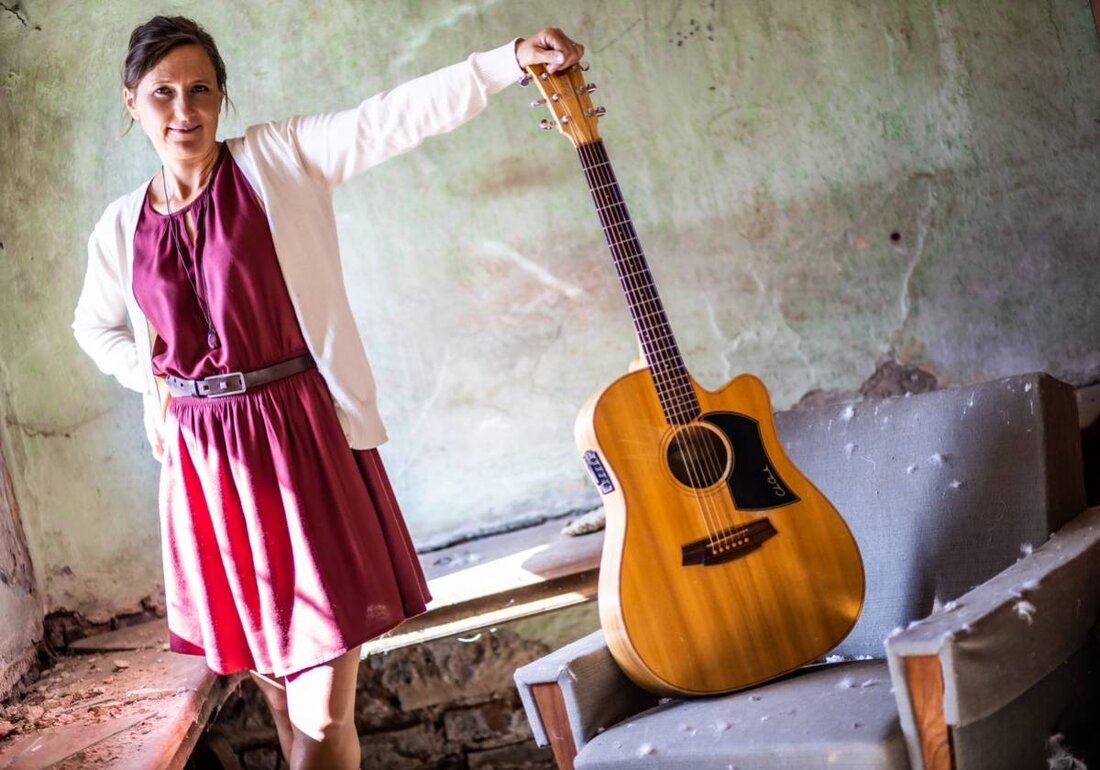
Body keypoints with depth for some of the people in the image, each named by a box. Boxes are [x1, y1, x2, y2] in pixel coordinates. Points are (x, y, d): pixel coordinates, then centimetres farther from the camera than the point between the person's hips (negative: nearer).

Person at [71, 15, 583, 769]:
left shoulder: (279, 159, -2)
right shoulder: (120, 227, 8)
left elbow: (396, 116, -15)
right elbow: (95, 327, 27)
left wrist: (513, 58, -27)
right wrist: (150, 377, 8)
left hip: (308, 443, -4)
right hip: (205, 461, 4)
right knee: (275, 684, 17)